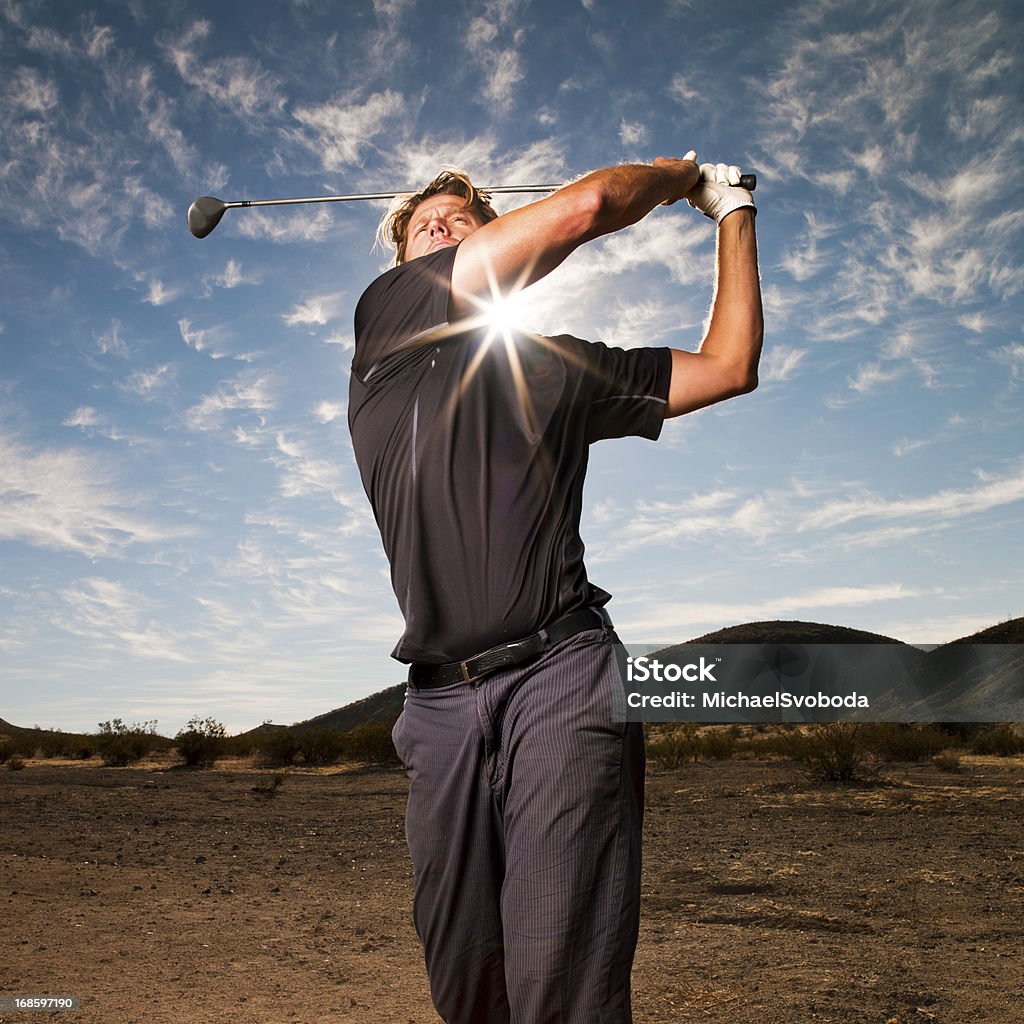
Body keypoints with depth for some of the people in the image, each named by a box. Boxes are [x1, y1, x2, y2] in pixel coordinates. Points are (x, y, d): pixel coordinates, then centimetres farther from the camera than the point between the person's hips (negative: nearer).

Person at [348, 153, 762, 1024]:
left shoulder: (560, 366, 18)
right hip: (438, 700, 1)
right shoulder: (386, 320, 9)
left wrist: (732, 209, 25)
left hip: (561, 678, 0)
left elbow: (728, 367, 18)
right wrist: (679, 172, 19)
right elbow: (583, 208, 1)